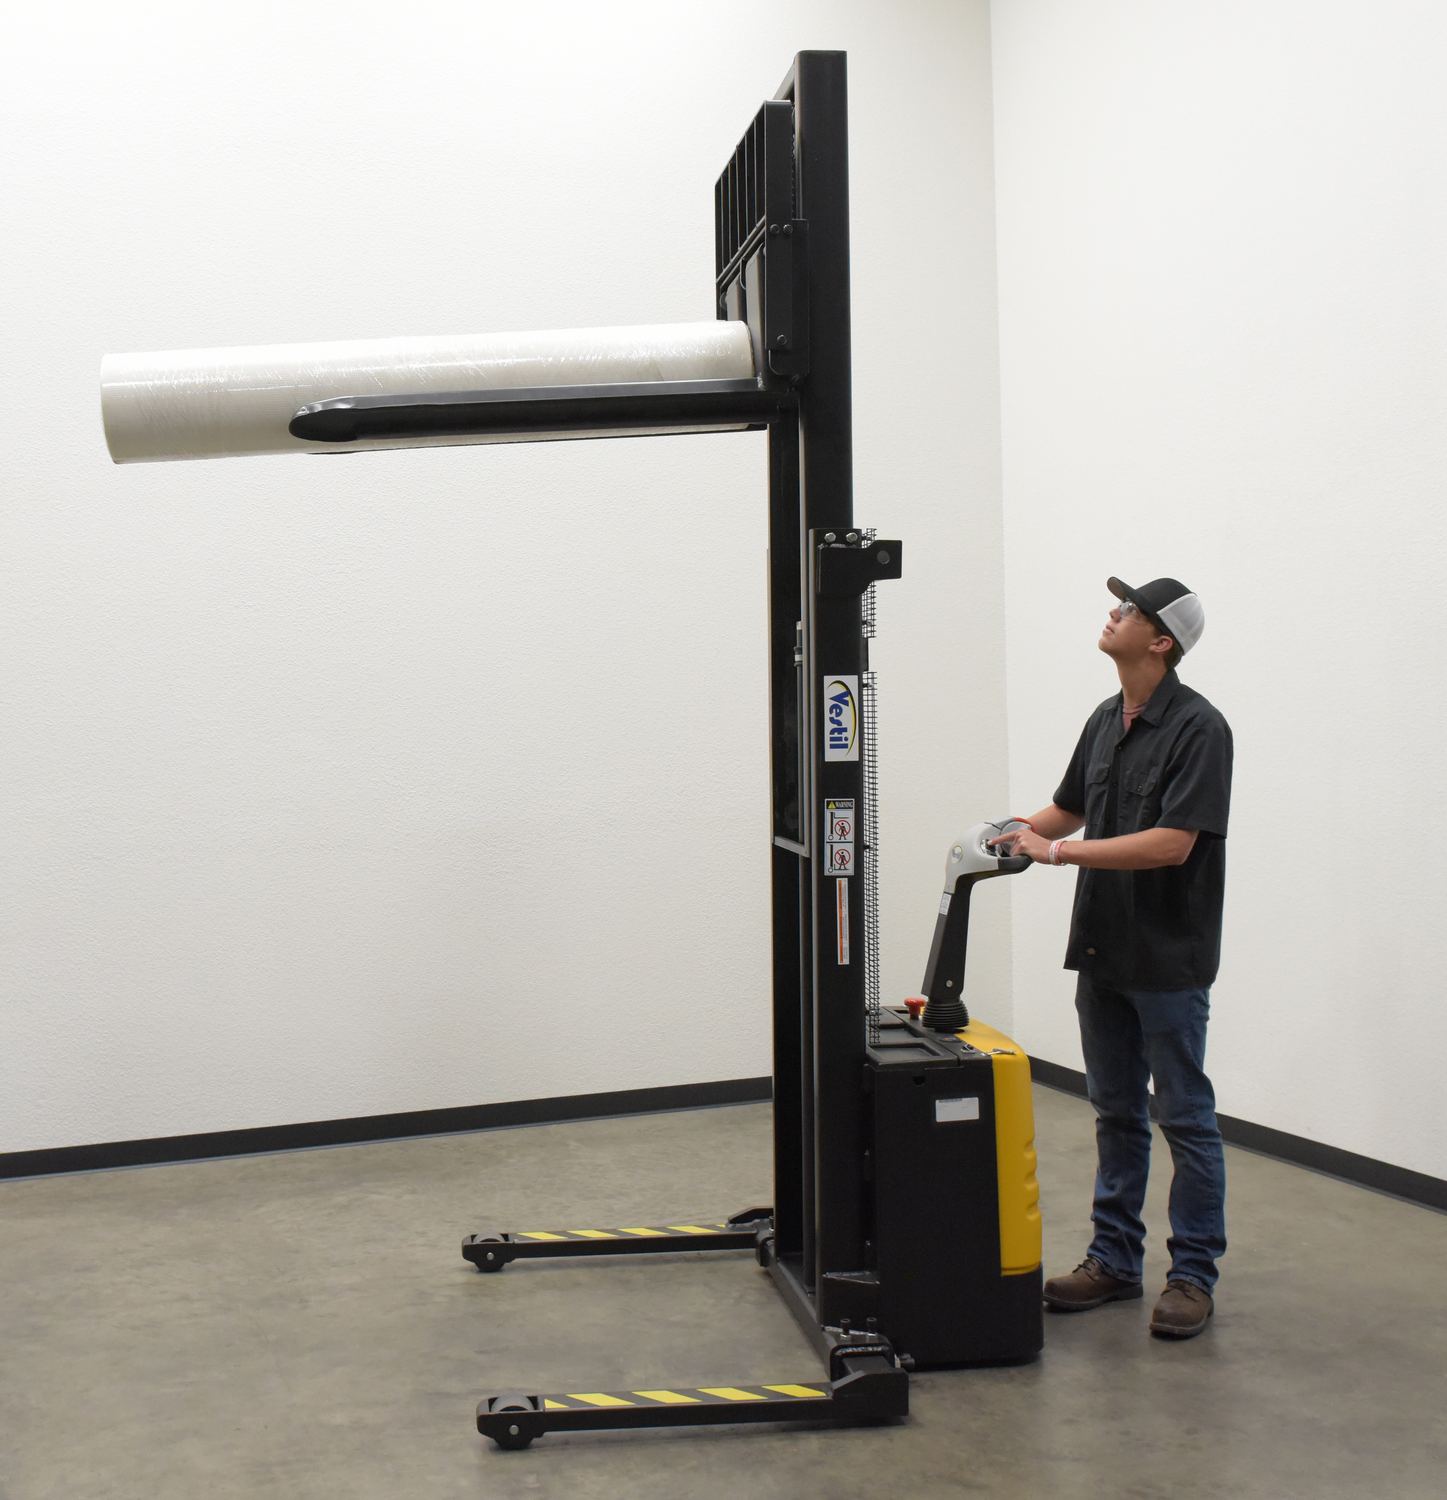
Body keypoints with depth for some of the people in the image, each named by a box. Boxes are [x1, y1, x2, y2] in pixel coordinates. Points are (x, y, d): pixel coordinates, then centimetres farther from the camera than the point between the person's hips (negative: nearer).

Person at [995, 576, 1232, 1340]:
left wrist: (1058, 852, -23)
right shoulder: (1105, 720, 10)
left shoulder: (1198, 727, -16)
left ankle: (1193, 1274, 13)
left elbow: (1173, 842, -23)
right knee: (1115, 1112, 14)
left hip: (1169, 959, -8)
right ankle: (1114, 1259, 24)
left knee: (1184, 1116, 2)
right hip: (1102, 952, 8)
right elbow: (1068, 808, 22)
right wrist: (1009, 837, 4)